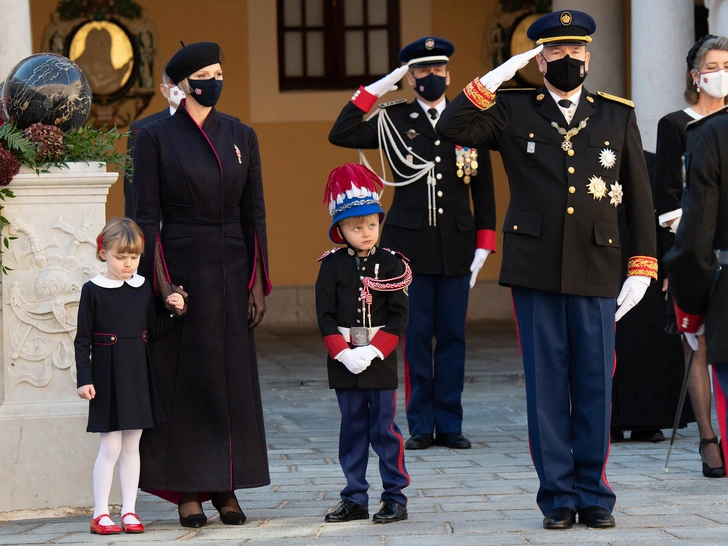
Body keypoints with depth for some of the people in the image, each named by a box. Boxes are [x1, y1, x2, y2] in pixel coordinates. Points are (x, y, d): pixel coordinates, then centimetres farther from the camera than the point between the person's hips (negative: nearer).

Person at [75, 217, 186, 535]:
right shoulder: (93, 291, -6)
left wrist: (172, 311, -3)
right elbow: (83, 339, -5)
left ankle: (129, 511, 14)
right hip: (107, 376, -4)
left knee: (132, 446, 9)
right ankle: (100, 514, 2)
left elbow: (152, 331, 12)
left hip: (138, 376, 4)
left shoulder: (143, 288, 7)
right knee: (110, 446, -5)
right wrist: (84, 379, -10)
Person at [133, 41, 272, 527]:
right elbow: (147, 216, -6)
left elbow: (254, 214, 8)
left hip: (231, 270, 4)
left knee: (235, 378, 4)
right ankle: (188, 491, 5)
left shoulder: (241, 137, 8)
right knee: (185, 377, 0)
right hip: (180, 267, -4)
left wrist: (258, 284, 2)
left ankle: (226, 487, 11)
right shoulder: (156, 137, -3)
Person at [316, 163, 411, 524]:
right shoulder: (332, 266, 1)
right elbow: (325, 316, -2)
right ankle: (355, 500, 14)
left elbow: (399, 317, -5)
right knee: (352, 429, 8)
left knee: (384, 429, -1)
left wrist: (373, 351, -15)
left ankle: (395, 497, 5)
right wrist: (344, 353, -13)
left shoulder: (390, 264, -1)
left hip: (380, 359, -2)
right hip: (343, 360, 2)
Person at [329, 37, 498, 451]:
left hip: (456, 247, 1)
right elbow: (340, 136, -7)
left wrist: (484, 245, 4)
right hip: (410, 244, -1)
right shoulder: (394, 121, 4)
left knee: (453, 336, 4)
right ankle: (421, 426, 7)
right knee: (415, 336, 1)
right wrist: (372, 91, -9)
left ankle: (450, 424, 10)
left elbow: (483, 189, 10)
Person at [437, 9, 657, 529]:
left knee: (595, 385, 3)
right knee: (547, 385, 3)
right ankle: (559, 496, 10)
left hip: (596, 272, 1)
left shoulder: (618, 115, 8)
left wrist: (643, 267, 3)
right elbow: (452, 128, -8)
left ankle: (593, 494, 12)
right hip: (536, 271, -1)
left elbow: (639, 196, 9)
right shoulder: (513, 111, 5)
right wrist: (496, 77, -14)